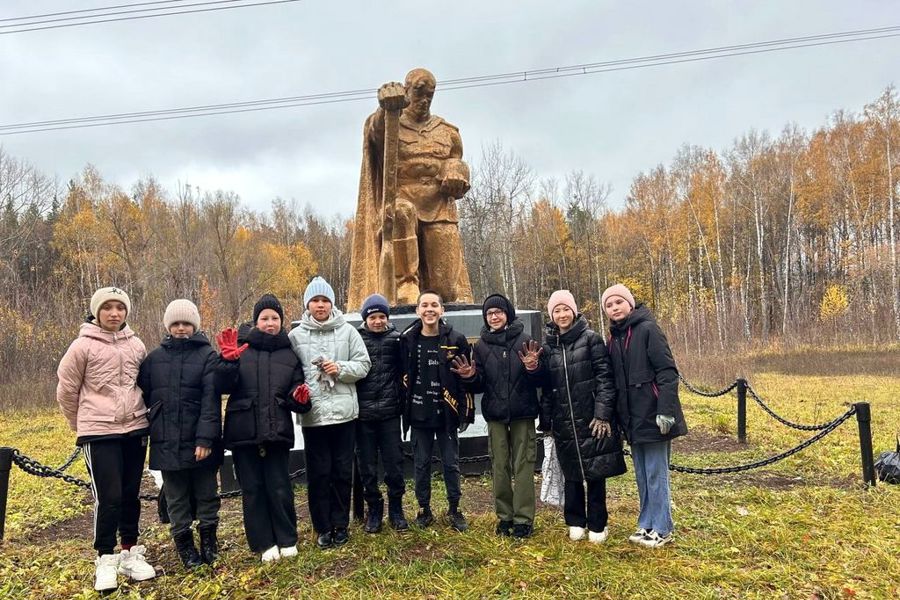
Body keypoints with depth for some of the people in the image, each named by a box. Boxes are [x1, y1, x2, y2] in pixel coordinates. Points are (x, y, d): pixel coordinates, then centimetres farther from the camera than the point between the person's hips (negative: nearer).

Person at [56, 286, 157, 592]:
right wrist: (82, 424, 10)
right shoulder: (83, 346, -6)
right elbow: (66, 390, 1)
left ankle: (130, 554, 25)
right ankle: (105, 560, 11)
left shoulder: (136, 345, 4)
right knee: (108, 497, -6)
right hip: (99, 432, -4)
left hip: (135, 429, 4)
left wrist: (138, 414, 14)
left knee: (131, 495, 11)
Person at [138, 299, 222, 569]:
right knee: (176, 498, 12)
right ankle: (184, 545, 26)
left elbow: (211, 400, -11)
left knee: (206, 494, 10)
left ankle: (208, 541, 28)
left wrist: (205, 438, -18)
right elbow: (142, 395, 10)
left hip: (200, 442, -2)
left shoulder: (208, 356, -4)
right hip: (167, 442, 2)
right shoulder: (154, 358, 6)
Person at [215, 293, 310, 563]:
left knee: (280, 488, 2)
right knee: (252, 489, 7)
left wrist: (299, 398, -12)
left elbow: (295, 393, 11)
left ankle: (287, 540, 19)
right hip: (244, 431, 0)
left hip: (277, 431, 1)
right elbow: (223, 386, -6)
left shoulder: (290, 353, 9)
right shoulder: (241, 347, 3)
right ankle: (264, 544, 20)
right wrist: (228, 360, -23)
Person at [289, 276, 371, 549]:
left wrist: (340, 369, -14)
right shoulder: (296, 336, 2)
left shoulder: (347, 331, 2)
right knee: (318, 473, 6)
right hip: (312, 414, 0)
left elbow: (363, 364, 2)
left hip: (344, 411, 1)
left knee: (343, 471, 9)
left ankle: (340, 524, 24)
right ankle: (323, 527, 20)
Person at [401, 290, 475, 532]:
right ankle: (424, 509, 25)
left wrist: (466, 411, -3)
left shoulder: (456, 340, -4)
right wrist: (403, 408, 4)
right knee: (421, 464, 11)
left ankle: (454, 509, 24)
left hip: (447, 413, -1)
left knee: (451, 464, 8)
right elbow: (402, 376, 5)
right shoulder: (408, 340, 0)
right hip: (419, 414, 1)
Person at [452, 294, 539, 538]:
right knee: (499, 466, 7)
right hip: (495, 414, 2)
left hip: (522, 412, -2)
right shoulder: (481, 345, 6)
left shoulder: (524, 340, -1)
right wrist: (470, 377, -14)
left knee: (523, 465, 0)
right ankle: (504, 516, 18)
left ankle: (523, 518, 9)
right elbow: (479, 385, 7)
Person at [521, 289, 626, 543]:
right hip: (563, 422, 4)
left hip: (591, 418, -3)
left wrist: (603, 414, -14)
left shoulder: (591, 338, -3)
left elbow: (604, 377, -9)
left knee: (595, 473, 5)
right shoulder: (549, 346, 10)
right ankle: (575, 522, 26)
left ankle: (597, 525, 19)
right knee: (571, 474, 11)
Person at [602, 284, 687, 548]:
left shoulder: (647, 329, -10)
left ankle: (662, 529, 12)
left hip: (652, 415, -7)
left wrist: (666, 411, -21)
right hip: (633, 417, 7)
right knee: (642, 475, 15)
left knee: (656, 474, 1)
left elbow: (668, 371, -15)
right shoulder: (614, 337, 12)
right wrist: (617, 415, 12)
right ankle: (646, 524, 26)